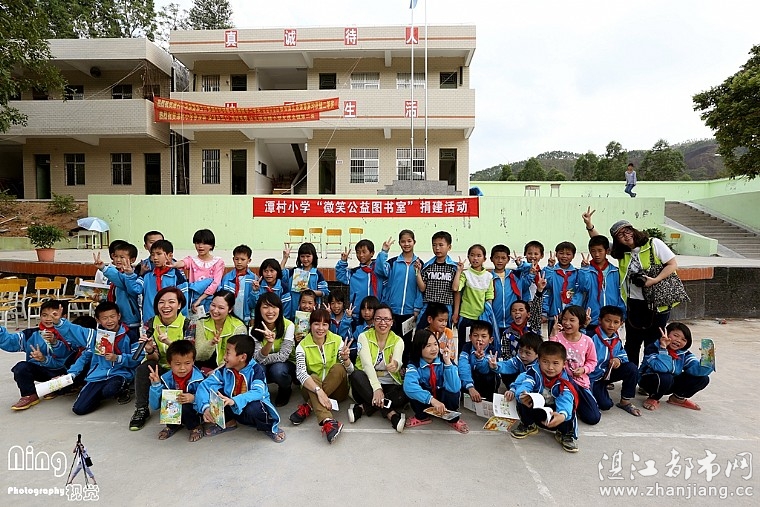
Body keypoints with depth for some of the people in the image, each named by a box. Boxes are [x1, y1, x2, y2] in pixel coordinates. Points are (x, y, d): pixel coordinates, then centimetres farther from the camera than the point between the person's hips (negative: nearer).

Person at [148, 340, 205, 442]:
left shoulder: (198, 379, -22)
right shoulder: (165, 379, -13)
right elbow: (154, 406, -10)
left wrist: (194, 399, -38)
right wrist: (156, 385, -22)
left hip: (193, 412, -4)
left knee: (184, 406, -33)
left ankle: (195, 427, -1)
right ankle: (173, 426, 5)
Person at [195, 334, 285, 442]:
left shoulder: (256, 370, -21)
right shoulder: (225, 370, -8)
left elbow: (258, 392, -35)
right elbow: (205, 385, -15)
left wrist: (234, 401, -49)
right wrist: (205, 407, -32)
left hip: (253, 407, -4)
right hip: (234, 410, 5)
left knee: (253, 408, -40)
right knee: (214, 392, -15)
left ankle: (268, 428, -5)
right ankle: (228, 422, 10)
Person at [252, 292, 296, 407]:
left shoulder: (288, 325, -21)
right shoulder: (254, 328, -13)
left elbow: (283, 356, -22)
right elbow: (258, 358, -24)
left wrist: (262, 359, -17)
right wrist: (269, 342, -42)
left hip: (287, 363, -1)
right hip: (265, 365, 2)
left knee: (277, 370, -34)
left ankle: (285, 390, 1)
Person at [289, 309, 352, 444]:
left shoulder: (337, 341, -6)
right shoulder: (302, 346, -10)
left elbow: (350, 371, -10)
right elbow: (300, 373, -25)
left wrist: (345, 359, -33)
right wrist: (319, 390, -42)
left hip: (336, 390, 2)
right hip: (312, 389, -1)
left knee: (339, 368, -27)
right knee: (313, 377, -33)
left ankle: (308, 407, -23)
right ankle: (327, 422, -51)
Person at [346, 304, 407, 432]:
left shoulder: (398, 341, 1)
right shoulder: (364, 337, -3)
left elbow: (398, 362, -20)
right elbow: (367, 364, -17)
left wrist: (395, 365, -46)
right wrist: (376, 388, -33)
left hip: (390, 386, 1)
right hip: (368, 384, -1)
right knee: (356, 374, -32)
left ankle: (363, 407, -25)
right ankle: (390, 413, -33)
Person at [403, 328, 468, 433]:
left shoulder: (444, 361, -19)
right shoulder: (414, 365, -21)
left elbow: (454, 388, -32)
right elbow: (408, 386, -41)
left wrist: (448, 362, -38)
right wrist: (432, 400, -50)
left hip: (443, 398, 0)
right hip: (424, 401, 0)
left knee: (453, 391, -32)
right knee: (413, 390, -30)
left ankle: (453, 419, -2)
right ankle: (422, 417, -1)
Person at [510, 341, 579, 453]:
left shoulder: (565, 382, -22)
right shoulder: (534, 373, -19)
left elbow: (565, 401, -39)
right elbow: (524, 384, -35)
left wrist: (562, 415, -62)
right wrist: (522, 394, -61)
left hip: (554, 415, -2)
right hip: (535, 409, 2)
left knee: (568, 408, -32)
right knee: (522, 399, -27)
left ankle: (565, 433, -2)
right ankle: (528, 426, 3)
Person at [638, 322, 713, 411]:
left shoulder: (684, 354, -4)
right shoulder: (653, 348, -23)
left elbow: (697, 369, -18)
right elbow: (661, 368, -39)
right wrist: (663, 348, -41)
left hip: (670, 384, 6)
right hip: (649, 380, -6)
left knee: (703, 378, -7)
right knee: (665, 377, -38)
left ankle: (678, 398, 15)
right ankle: (653, 399, -7)